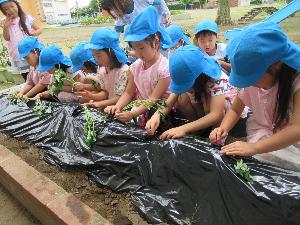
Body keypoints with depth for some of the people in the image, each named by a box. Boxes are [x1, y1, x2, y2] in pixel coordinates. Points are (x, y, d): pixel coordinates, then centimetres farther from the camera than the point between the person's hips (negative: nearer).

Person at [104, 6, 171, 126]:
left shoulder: (164, 68, -16)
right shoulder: (136, 66, 4)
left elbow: (154, 99, -19)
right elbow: (129, 93, 6)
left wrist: (132, 114, -29)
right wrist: (117, 107, -13)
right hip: (139, 109, 6)